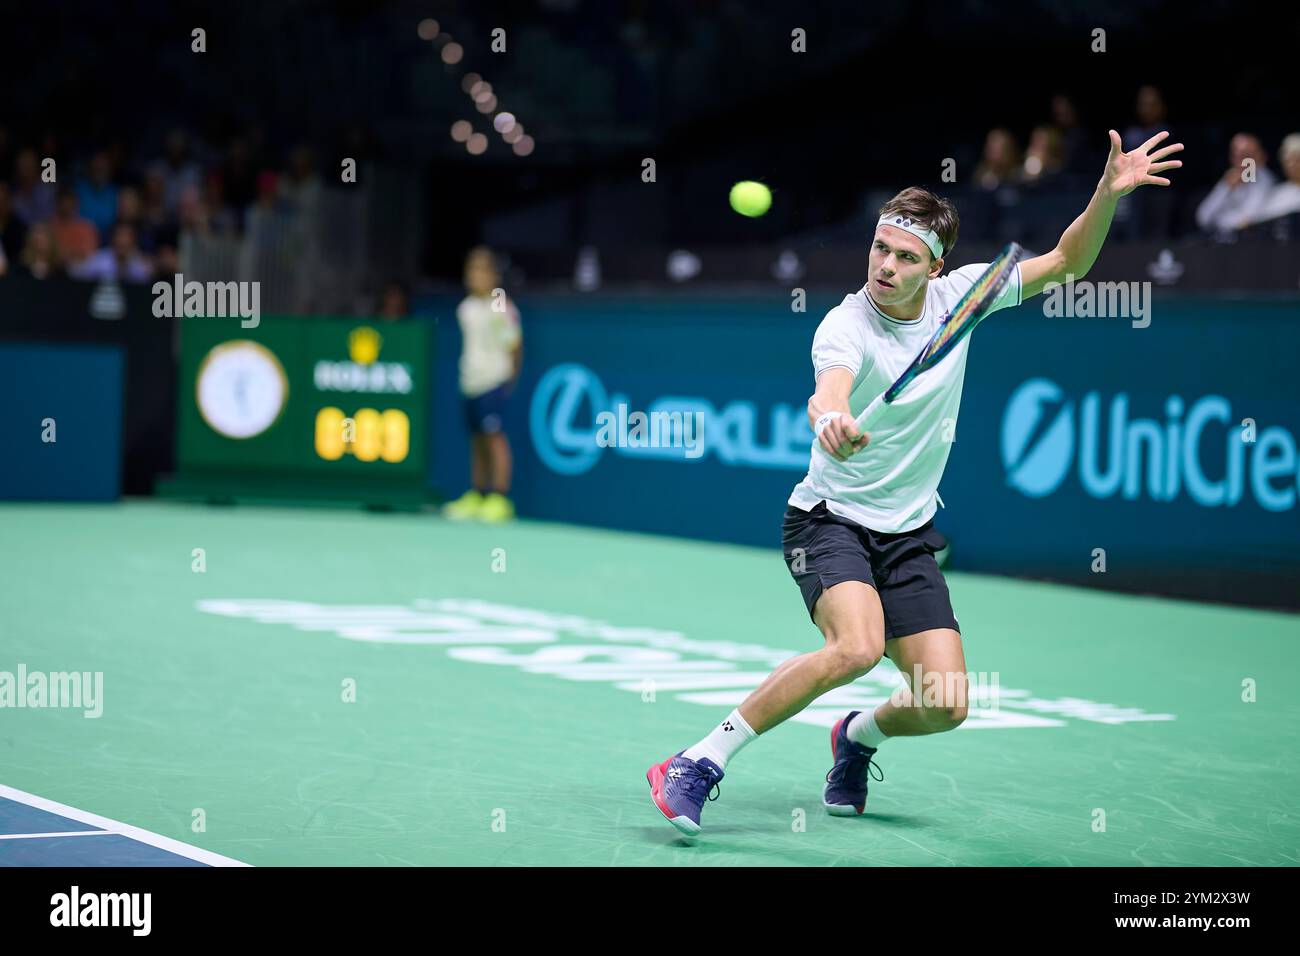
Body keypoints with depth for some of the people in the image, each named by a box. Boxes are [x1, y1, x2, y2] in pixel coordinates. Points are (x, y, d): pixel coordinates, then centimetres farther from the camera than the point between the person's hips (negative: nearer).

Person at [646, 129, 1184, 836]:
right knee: (858, 647, -33)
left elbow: (1066, 261, 5)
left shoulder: (957, 295, -3)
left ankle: (860, 735, 29)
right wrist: (831, 418, -66)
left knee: (945, 705, -6)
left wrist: (1108, 195, -12)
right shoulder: (845, 326, -20)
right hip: (830, 519, -5)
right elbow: (830, 388, -42)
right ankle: (699, 764, -24)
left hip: (909, 534, 5)